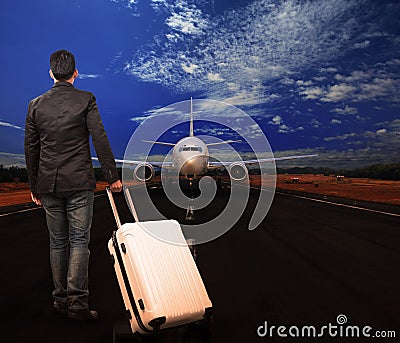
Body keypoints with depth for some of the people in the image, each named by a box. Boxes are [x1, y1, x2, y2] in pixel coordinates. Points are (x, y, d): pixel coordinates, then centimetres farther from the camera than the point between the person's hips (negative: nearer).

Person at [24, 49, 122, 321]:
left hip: (49, 185, 4)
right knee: (79, 241, 1)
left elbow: (31, 149, 9)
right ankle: (78, 302, 1)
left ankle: (61, 299, 22)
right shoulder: (86, 100, -3)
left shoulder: (36, 105, 7)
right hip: (79, 183, -3)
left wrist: (34, 187, 17)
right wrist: (113, 176, -3)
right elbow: (100, 139, -8)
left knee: (58, 242, 13)